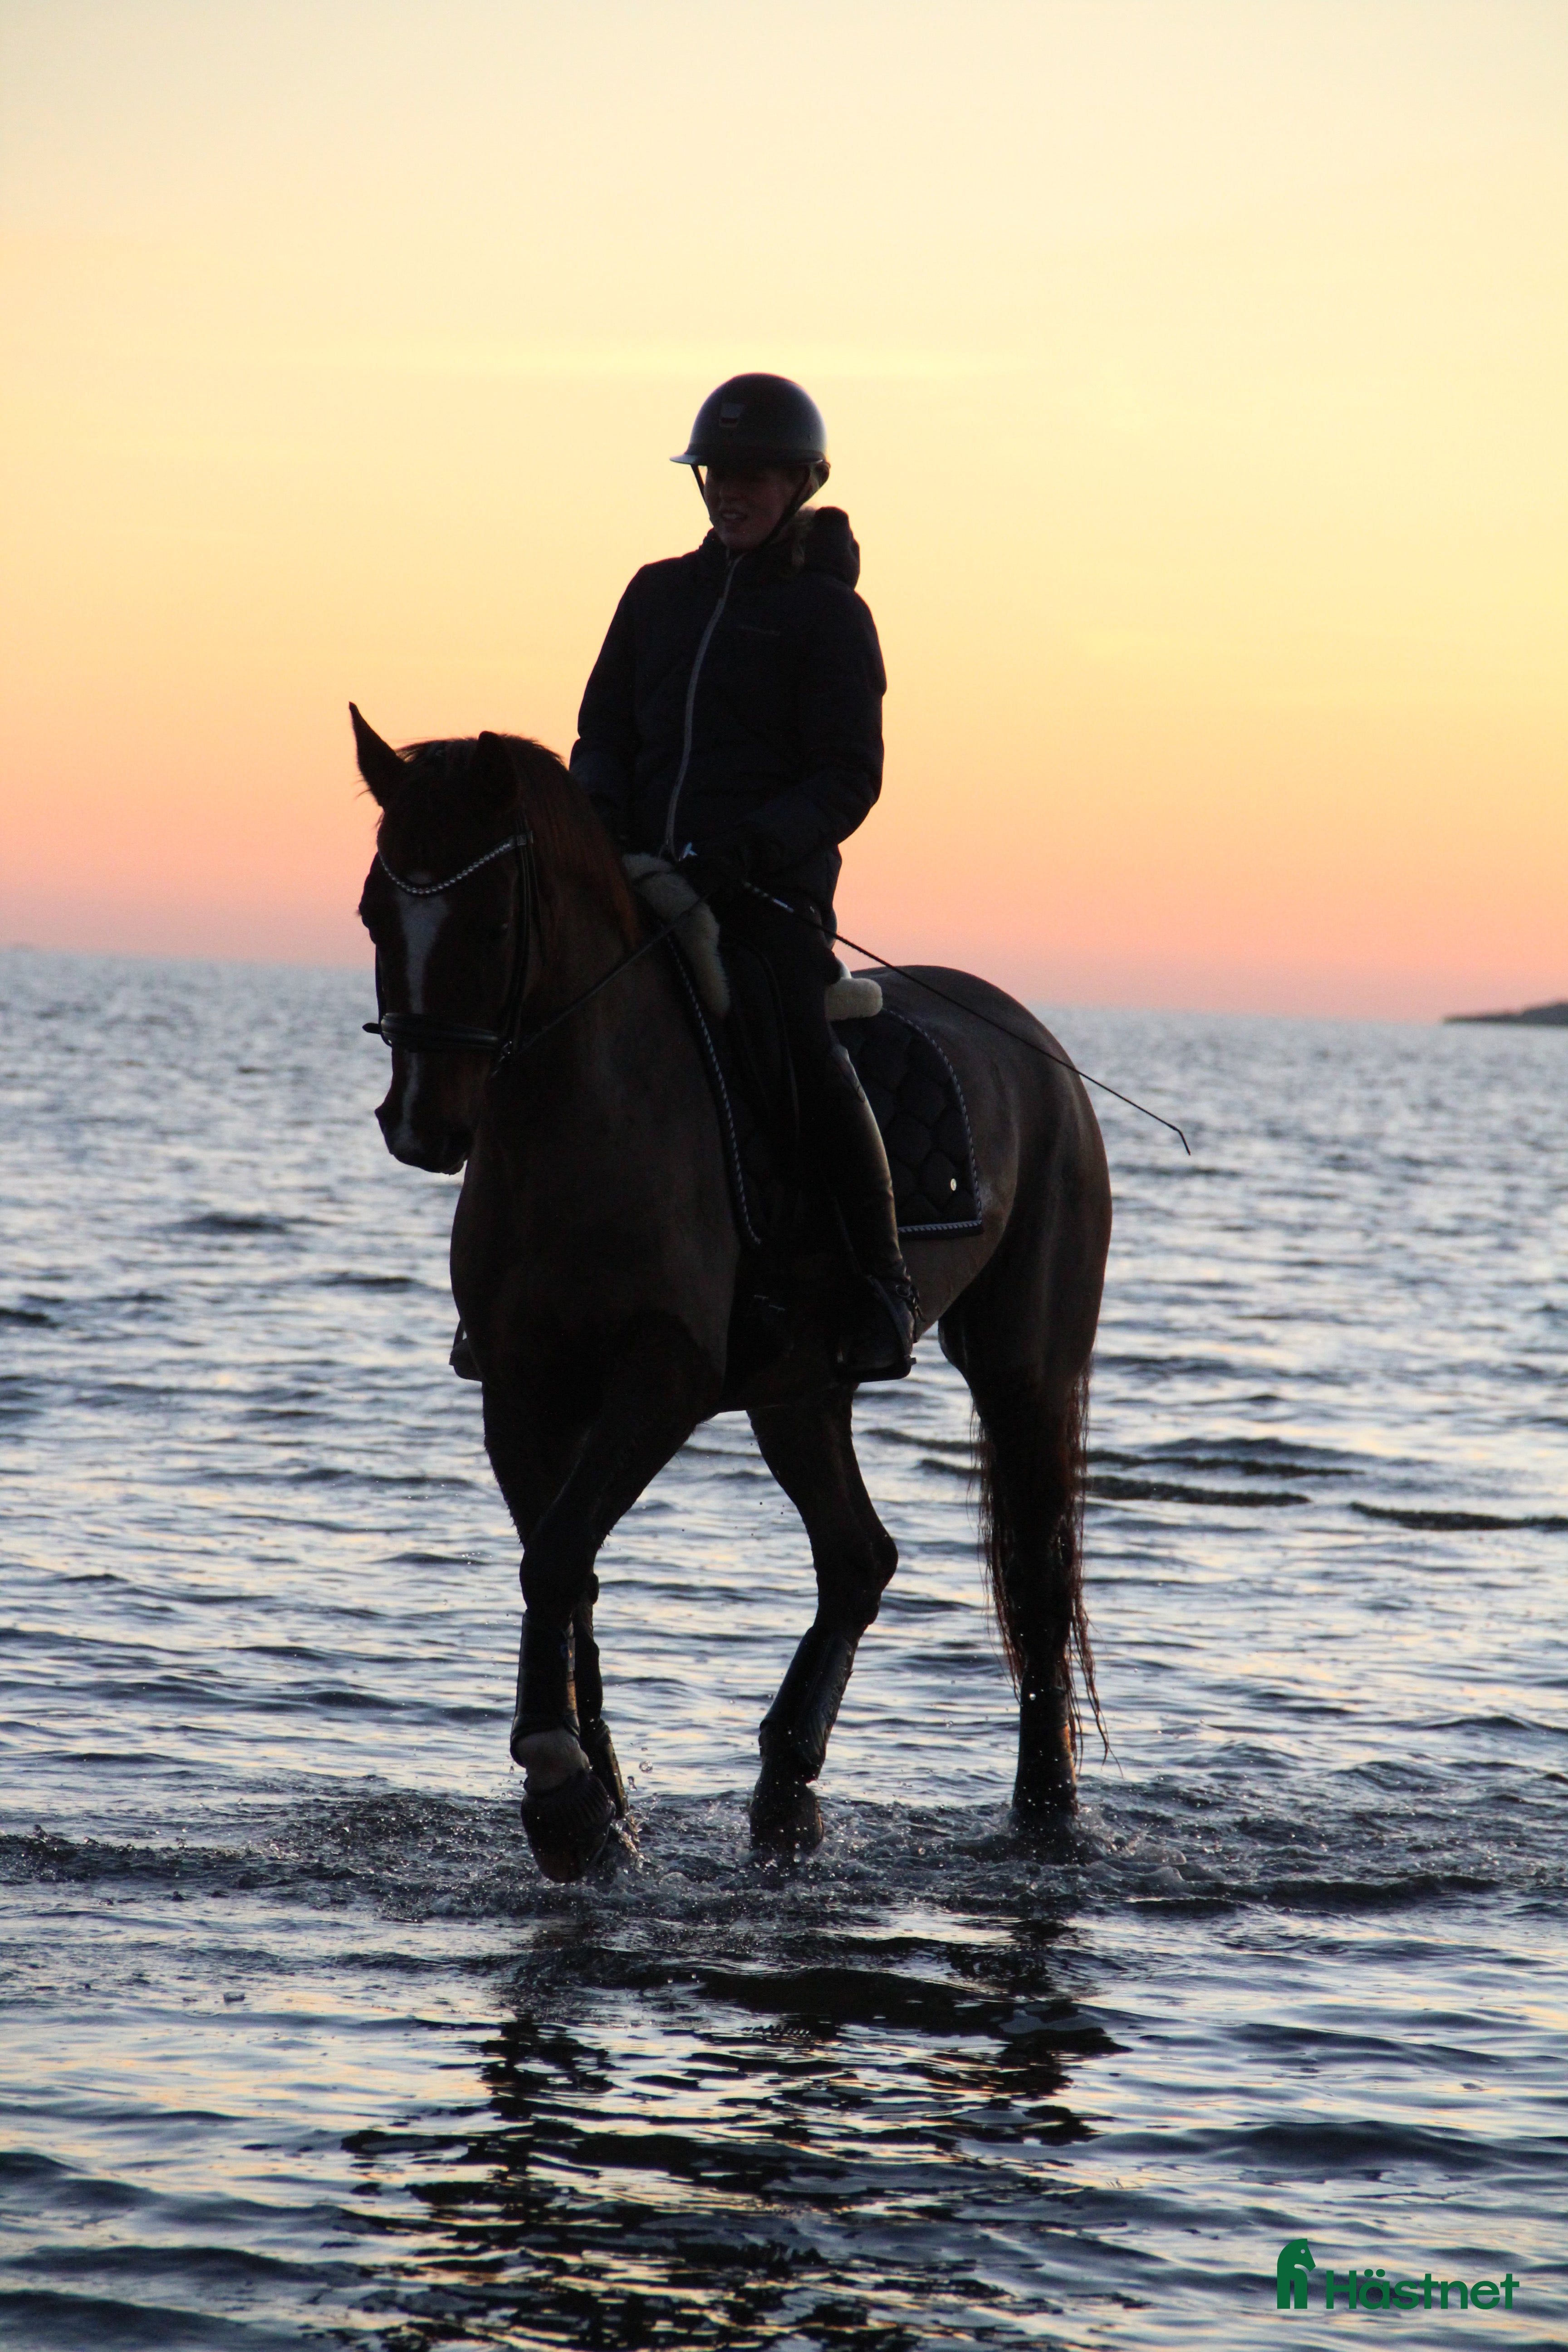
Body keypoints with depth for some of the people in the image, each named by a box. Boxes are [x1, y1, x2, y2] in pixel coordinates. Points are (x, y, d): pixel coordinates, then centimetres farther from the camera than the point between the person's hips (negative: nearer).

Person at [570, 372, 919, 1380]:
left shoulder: (830, 615, 0)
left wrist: (753, 849, -20)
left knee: (808, 1054, -23)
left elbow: (848, 779, -4)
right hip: (646, 873, 6)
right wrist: (600, 811, -3)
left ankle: (884, 1284, -17)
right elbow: (604, 728, 18)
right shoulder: (661, 595, 15)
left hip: (771, 889, -5)